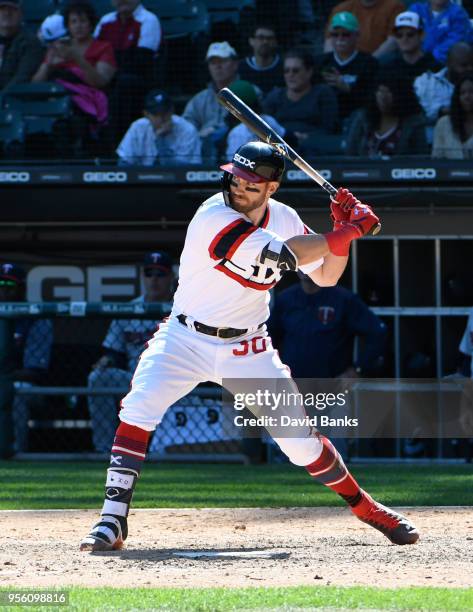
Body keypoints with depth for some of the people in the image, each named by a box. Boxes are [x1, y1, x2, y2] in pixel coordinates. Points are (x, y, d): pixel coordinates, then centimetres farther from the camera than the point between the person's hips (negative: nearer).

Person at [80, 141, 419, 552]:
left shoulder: (284, 218, -3)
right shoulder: (215, 217, -23)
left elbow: (326, 276, 5)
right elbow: (282, 255, -30)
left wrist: (344, 230, -12)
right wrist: (348, 231, -23)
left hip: (248, 349, 4)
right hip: (186, 340, -4)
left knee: (299, 437, 1)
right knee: (139, 407, -25)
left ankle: (364, 507, 22)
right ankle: (113, 520, -22)